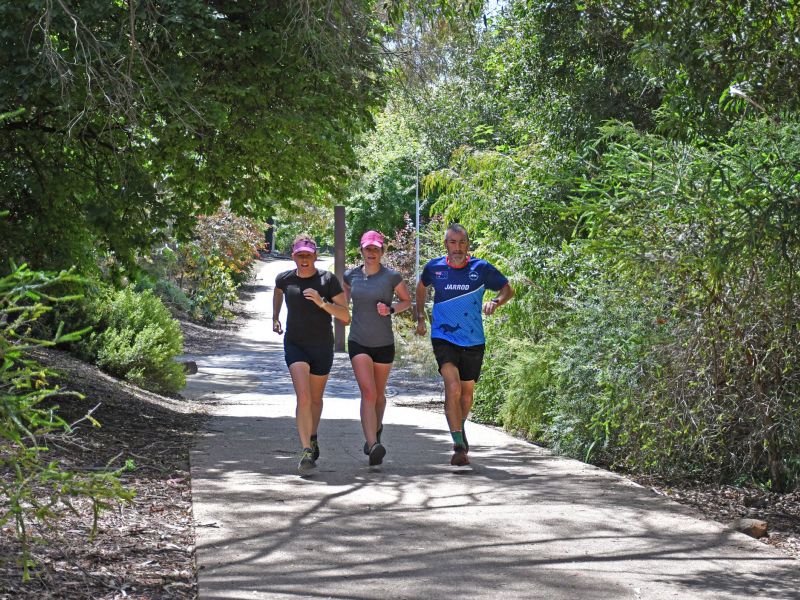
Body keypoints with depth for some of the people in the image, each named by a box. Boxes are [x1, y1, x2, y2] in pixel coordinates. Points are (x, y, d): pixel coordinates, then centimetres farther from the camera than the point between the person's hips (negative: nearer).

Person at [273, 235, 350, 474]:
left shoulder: (328, 280, -11)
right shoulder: (284, 279, -4)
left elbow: (345, 316, -14)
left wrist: (322, 303, -27)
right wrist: (275, 317, 25)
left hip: (322, 347, 0)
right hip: (295, 345, 0)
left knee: (315, 399, 17)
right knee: (303, 397, -19)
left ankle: (313, 437, 45)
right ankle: (307, 451, -19)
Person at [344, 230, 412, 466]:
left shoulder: (392, 277, -7)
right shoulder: (351, 276, 0)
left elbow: (407, 301, 6)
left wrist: (390, 309, -12)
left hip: (384, 344, 0)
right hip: (358, 343, 0)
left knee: (379, 394, 17)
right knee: (368, 393, -16)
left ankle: (376, 429, 47)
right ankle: (373, 446, -27)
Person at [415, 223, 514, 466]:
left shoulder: (481, 269, -6)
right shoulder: (434, 268, -3)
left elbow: (507, 290, 4)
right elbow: (422, 286, 19)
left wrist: (495, 301, -16)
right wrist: (420, 317, 15)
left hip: (473, 340, 2)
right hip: (443, 338, -2)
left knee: (466, 392, 15)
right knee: (452, 387, -21)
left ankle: (460, 427, 46)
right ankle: (459, 446, -21)